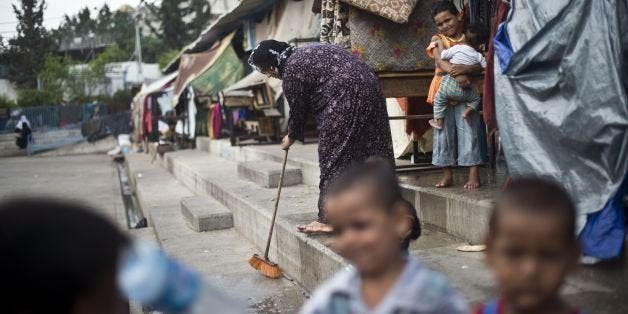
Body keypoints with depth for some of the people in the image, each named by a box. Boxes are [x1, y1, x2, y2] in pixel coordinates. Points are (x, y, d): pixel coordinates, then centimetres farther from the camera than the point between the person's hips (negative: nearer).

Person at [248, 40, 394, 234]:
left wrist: (291, 137, 17)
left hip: (347, 97, -10)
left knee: (333, 157, -4)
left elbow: (297, 110, 0)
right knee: (362, 152, 13)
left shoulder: (292, 71, -8)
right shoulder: (302, 56, 20)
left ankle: (328, 218, 0)